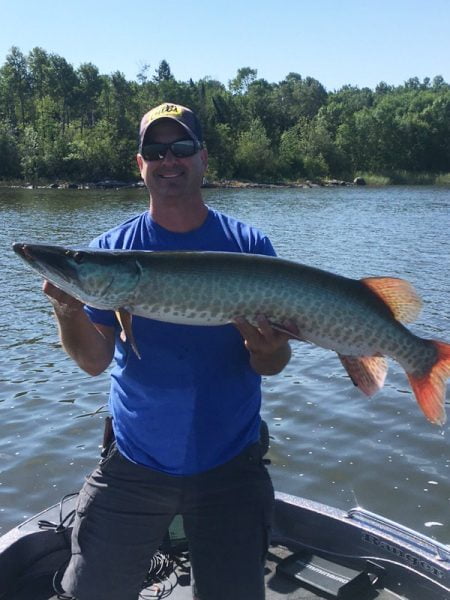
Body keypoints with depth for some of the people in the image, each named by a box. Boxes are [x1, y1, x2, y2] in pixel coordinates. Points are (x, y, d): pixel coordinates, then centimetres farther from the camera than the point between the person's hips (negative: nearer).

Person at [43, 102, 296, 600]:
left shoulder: (249, 246, -5)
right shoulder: (111, 249, -3)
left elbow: (272, 365, -5)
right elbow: (95, 361, -7)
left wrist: (266, 348, -27)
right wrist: (68, 310, -26)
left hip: (229, 464, 0)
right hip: (133, 461, 1)